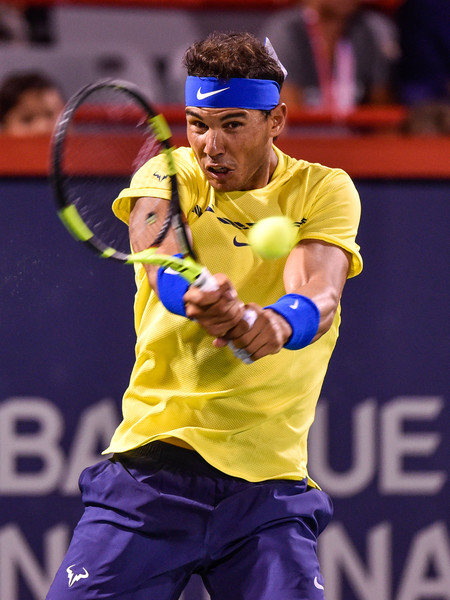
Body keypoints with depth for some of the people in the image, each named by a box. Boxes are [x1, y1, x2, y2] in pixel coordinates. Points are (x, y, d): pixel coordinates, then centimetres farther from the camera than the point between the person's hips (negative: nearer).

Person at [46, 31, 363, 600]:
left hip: (269, 481, 0)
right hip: (150, 468, 0)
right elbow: (160, 260, -20)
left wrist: (278, 322, -40)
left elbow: (319, 297, -17)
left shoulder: (323, 190, 3)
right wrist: (197, 296, -43)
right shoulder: (167, 176, 3)